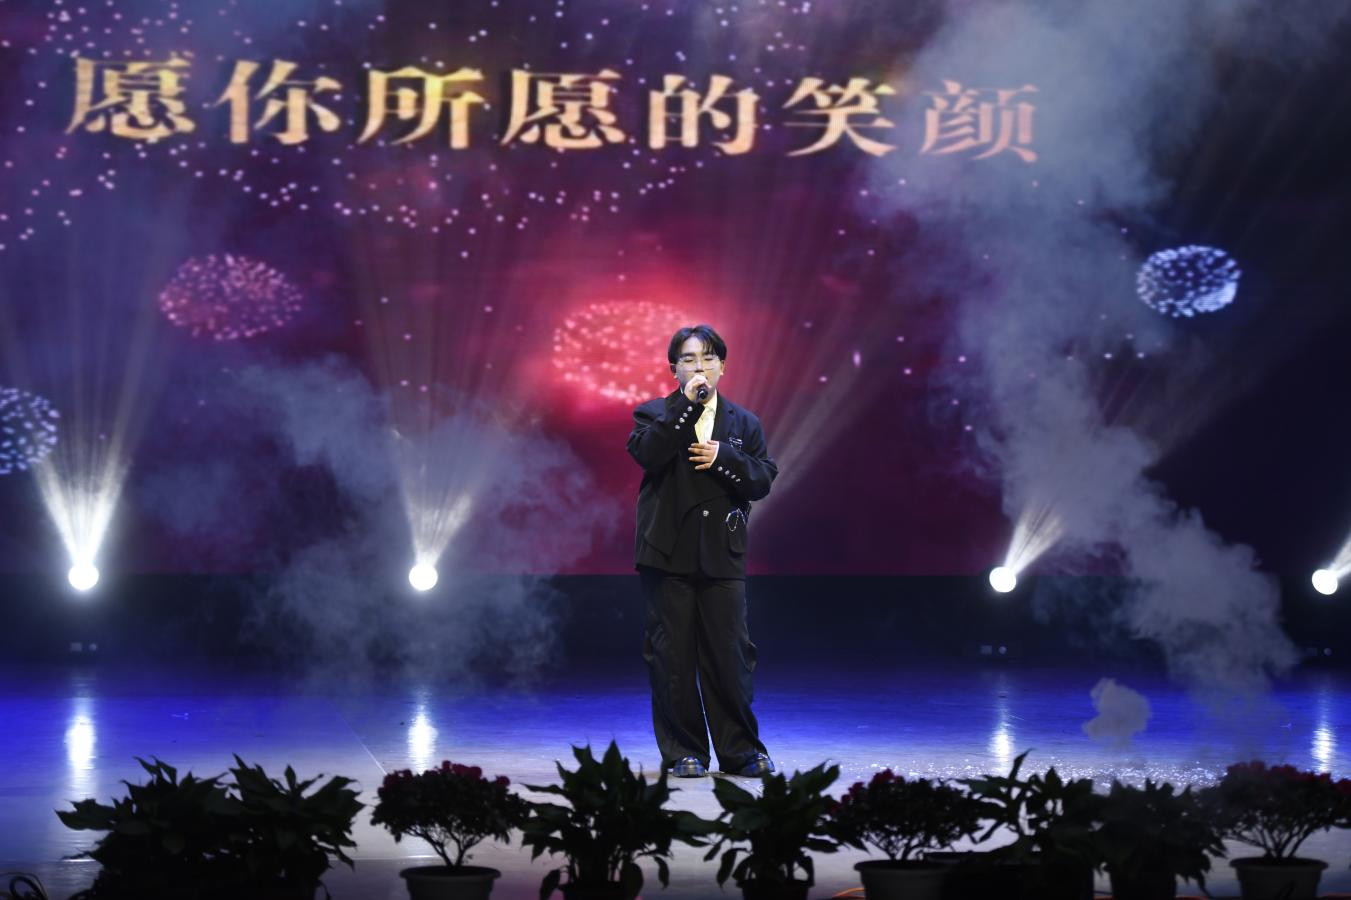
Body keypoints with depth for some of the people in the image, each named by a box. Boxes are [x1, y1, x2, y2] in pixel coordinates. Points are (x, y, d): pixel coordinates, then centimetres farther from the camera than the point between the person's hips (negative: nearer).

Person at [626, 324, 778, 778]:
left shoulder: (744, 423, 13)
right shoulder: (654, 414, 7)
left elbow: (763, 480, 4)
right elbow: (646, 454, -15)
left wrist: (722, 458, -12)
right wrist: (687, 404, -16)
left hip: (722, 553, 1)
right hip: (669, 553, -1)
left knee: (730, 652, 0)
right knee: (673, 655, 0)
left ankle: (740, 749, 8)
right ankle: (683, 751, 8)